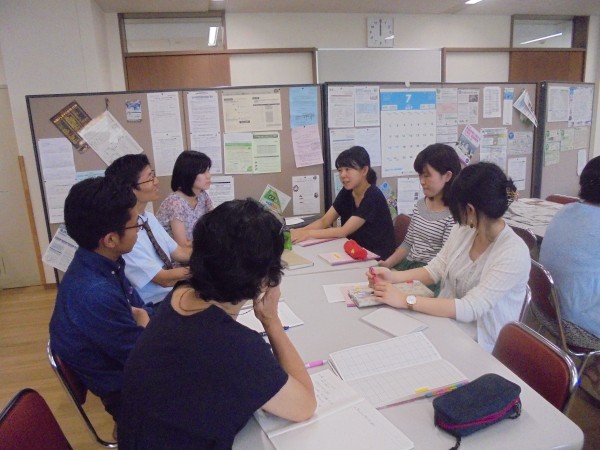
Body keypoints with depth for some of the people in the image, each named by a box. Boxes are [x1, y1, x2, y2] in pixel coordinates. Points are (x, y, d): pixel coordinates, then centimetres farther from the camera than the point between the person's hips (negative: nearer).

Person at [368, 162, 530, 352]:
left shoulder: (514, 254, -24)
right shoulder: (462, 230, -4)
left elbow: (469, 309, -29)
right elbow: (435, 270, 6)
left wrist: (405, 300, -30)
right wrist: (392, 277, -10)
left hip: (478, 347, -5)